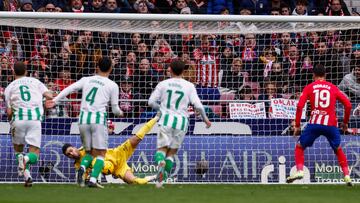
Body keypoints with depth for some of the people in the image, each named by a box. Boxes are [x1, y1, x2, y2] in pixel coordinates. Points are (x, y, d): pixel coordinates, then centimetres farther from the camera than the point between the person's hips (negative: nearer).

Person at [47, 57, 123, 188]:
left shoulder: (86, 80, 13)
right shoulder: (112, 86, 5)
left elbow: (69, 89, 3)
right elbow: (115, 109, 9)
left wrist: (55, 101, 4)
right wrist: (120, 113, 31)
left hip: (83, 119, 4)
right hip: (98, 119, -4)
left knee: (90, 152, 15)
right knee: (100, 153, 0)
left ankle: (82, 167, -15)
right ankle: (93, 180, -18)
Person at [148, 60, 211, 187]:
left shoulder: (163, 84, 6)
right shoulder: (189, 86, 3)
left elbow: (151, 102, 5)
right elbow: (198, 105, -3)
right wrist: (205, 118, 12)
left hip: (166, 119, 0)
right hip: (181, 121, 0)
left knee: (162, 148, 1)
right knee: (172, 152, 10)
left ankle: (160, 162, -35)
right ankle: (162, 180, 1)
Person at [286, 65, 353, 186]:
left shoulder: (309, 88, 9)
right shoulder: (333, 88, 13)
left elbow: (300, 106, -1)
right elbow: (348, 105, 8)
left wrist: (297, 126, 4)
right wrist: (345, 122, 20)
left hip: (315, 123, -2)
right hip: (331, 124, 2)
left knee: (299, 147, 13)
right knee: (338, 150, 21)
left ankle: (299, 171, -7)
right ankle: (347, 175, 14)